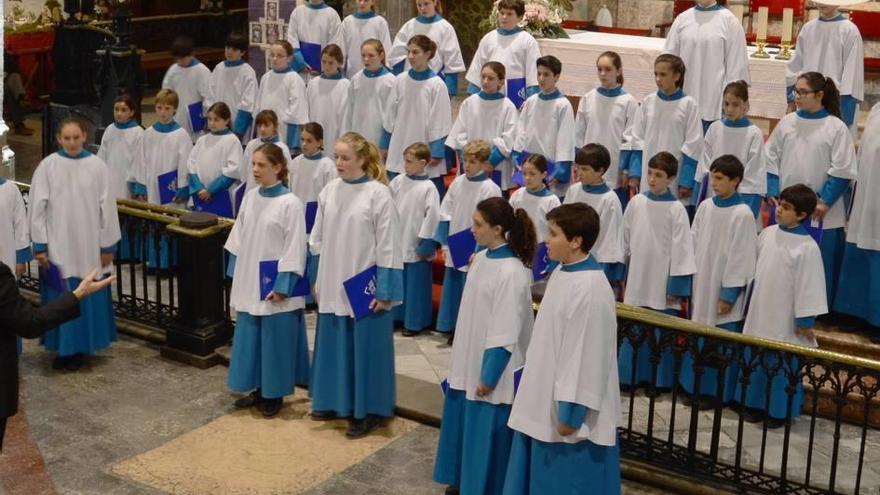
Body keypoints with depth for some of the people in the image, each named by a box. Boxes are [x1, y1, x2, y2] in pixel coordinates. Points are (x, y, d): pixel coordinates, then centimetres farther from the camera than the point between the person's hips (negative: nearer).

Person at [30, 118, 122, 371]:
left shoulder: (97, 166, -3)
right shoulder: (47, 166, -5)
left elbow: (107, 207, -1)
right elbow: (37, 208, -2)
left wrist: (108, 246, -1)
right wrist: (39, 245, -5)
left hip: (89, 248, 0)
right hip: (57, 247, 0)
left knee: (88, 299, 6)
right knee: (60, 300, 5)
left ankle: (80, 348, 19)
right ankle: (63, 348, 17)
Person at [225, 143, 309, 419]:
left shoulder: (290, 203, -15)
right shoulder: (250, 197, 4)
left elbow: (295, 248, -15)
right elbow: (239, 238, 11)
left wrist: (282, 286, -17)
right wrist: (236, 275, 10)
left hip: (274, 282, -6)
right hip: (249, 282, 6)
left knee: (274, 338, 4)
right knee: (250, 336, 13)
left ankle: (274, 394, 17)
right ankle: (258, 388, 27)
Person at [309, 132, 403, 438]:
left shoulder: (378, 194, -13)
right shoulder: (329, 191, 3)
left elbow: (388, 245, -11)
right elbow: (318, 240, 12)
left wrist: (384, 291, -12)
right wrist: (317, 280, 12)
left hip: (365, 288, -5)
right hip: (333, 286, 5)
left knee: (366, 347, 4)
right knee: (334, 344, 14)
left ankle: (369, 410, 17)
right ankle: (336, 402, 30)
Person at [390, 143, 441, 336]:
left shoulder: (429, 188, -12)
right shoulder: (398, 181, 2)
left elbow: (432, 216, -13)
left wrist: (426, 244, -12)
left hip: (416, 246, -5)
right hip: (396, 242, 5)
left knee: (416, 284, 4)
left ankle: (414, 322, 15)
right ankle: (396, 315, 29)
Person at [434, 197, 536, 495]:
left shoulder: (511, 272, -23)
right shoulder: (481, 258, 3)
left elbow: (505, 332, -21)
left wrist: (489, 375, -17)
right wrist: (461, 360, 17)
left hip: (490, 367, -8)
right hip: (469, 361, 8)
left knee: (486, 431, 4)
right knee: (463, 423, 19)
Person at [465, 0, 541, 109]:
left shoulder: (527, 40, -4)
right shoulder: (488, 38, 8)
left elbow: (533, 71, -5)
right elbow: (477, 68, 11)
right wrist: (474, 95, 8)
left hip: (516, 94, -4)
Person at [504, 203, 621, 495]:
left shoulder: (591, 288, -25)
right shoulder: (562, 271, 5)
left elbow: (586, 356, -23)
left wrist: (571, 412, -19)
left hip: (568, 406, -9)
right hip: (546, 399, 9)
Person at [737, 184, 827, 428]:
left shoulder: (807, 247, -17)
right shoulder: (768, 234, 1)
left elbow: (808, 286, -15)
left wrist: (805, 321, -12)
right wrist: (751, 304, 17)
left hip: (785, 319, -6)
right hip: (760, 313, 6)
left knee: (783, 366, 5)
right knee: (755, 359, 15)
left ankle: (780, 410, 20)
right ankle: (755, 404, 30)